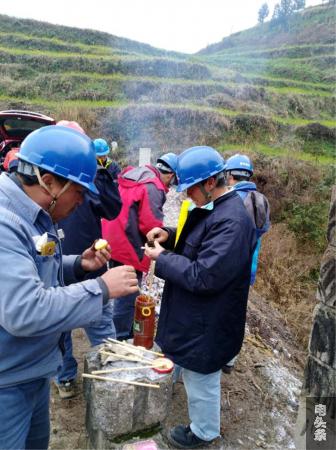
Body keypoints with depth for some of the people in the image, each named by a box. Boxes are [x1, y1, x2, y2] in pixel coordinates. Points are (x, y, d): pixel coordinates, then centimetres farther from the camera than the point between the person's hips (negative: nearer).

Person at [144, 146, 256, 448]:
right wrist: (169, 235, -1)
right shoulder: (215, 208, 2)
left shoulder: (232, 221, -30)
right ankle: (201, 423, 55)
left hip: (207, 322, -10)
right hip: (196, 313, 10)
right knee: (195, 374, 29)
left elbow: (203, 276, -31)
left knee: (201, 379, 14)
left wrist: (162, 258, -20)